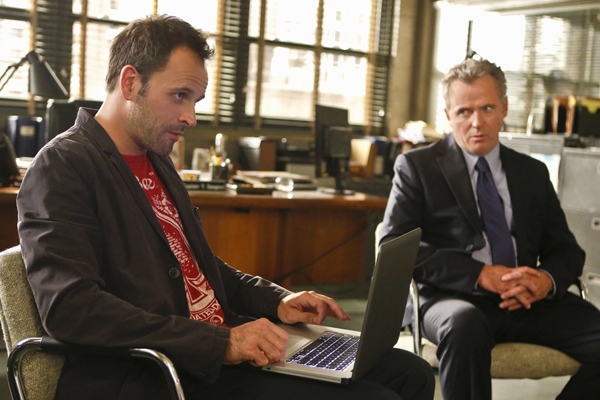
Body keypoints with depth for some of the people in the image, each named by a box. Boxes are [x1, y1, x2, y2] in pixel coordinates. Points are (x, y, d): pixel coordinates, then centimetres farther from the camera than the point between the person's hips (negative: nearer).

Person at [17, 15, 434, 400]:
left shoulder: (156, 161, 19)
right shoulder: (63, 167, -9)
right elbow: (69, 307, -22)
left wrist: (277, 300, 9)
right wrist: (220, 343, -24)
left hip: (223, 343, 9)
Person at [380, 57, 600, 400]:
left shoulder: (533, 172, 20)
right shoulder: (417, 166, 8)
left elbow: (567, 250, 17)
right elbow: (394, 245, -4)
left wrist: (548, 280, -9)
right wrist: (479, 274, -15)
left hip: (529, 302, 5)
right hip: (457, 298, -4)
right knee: (465, 325, -39)